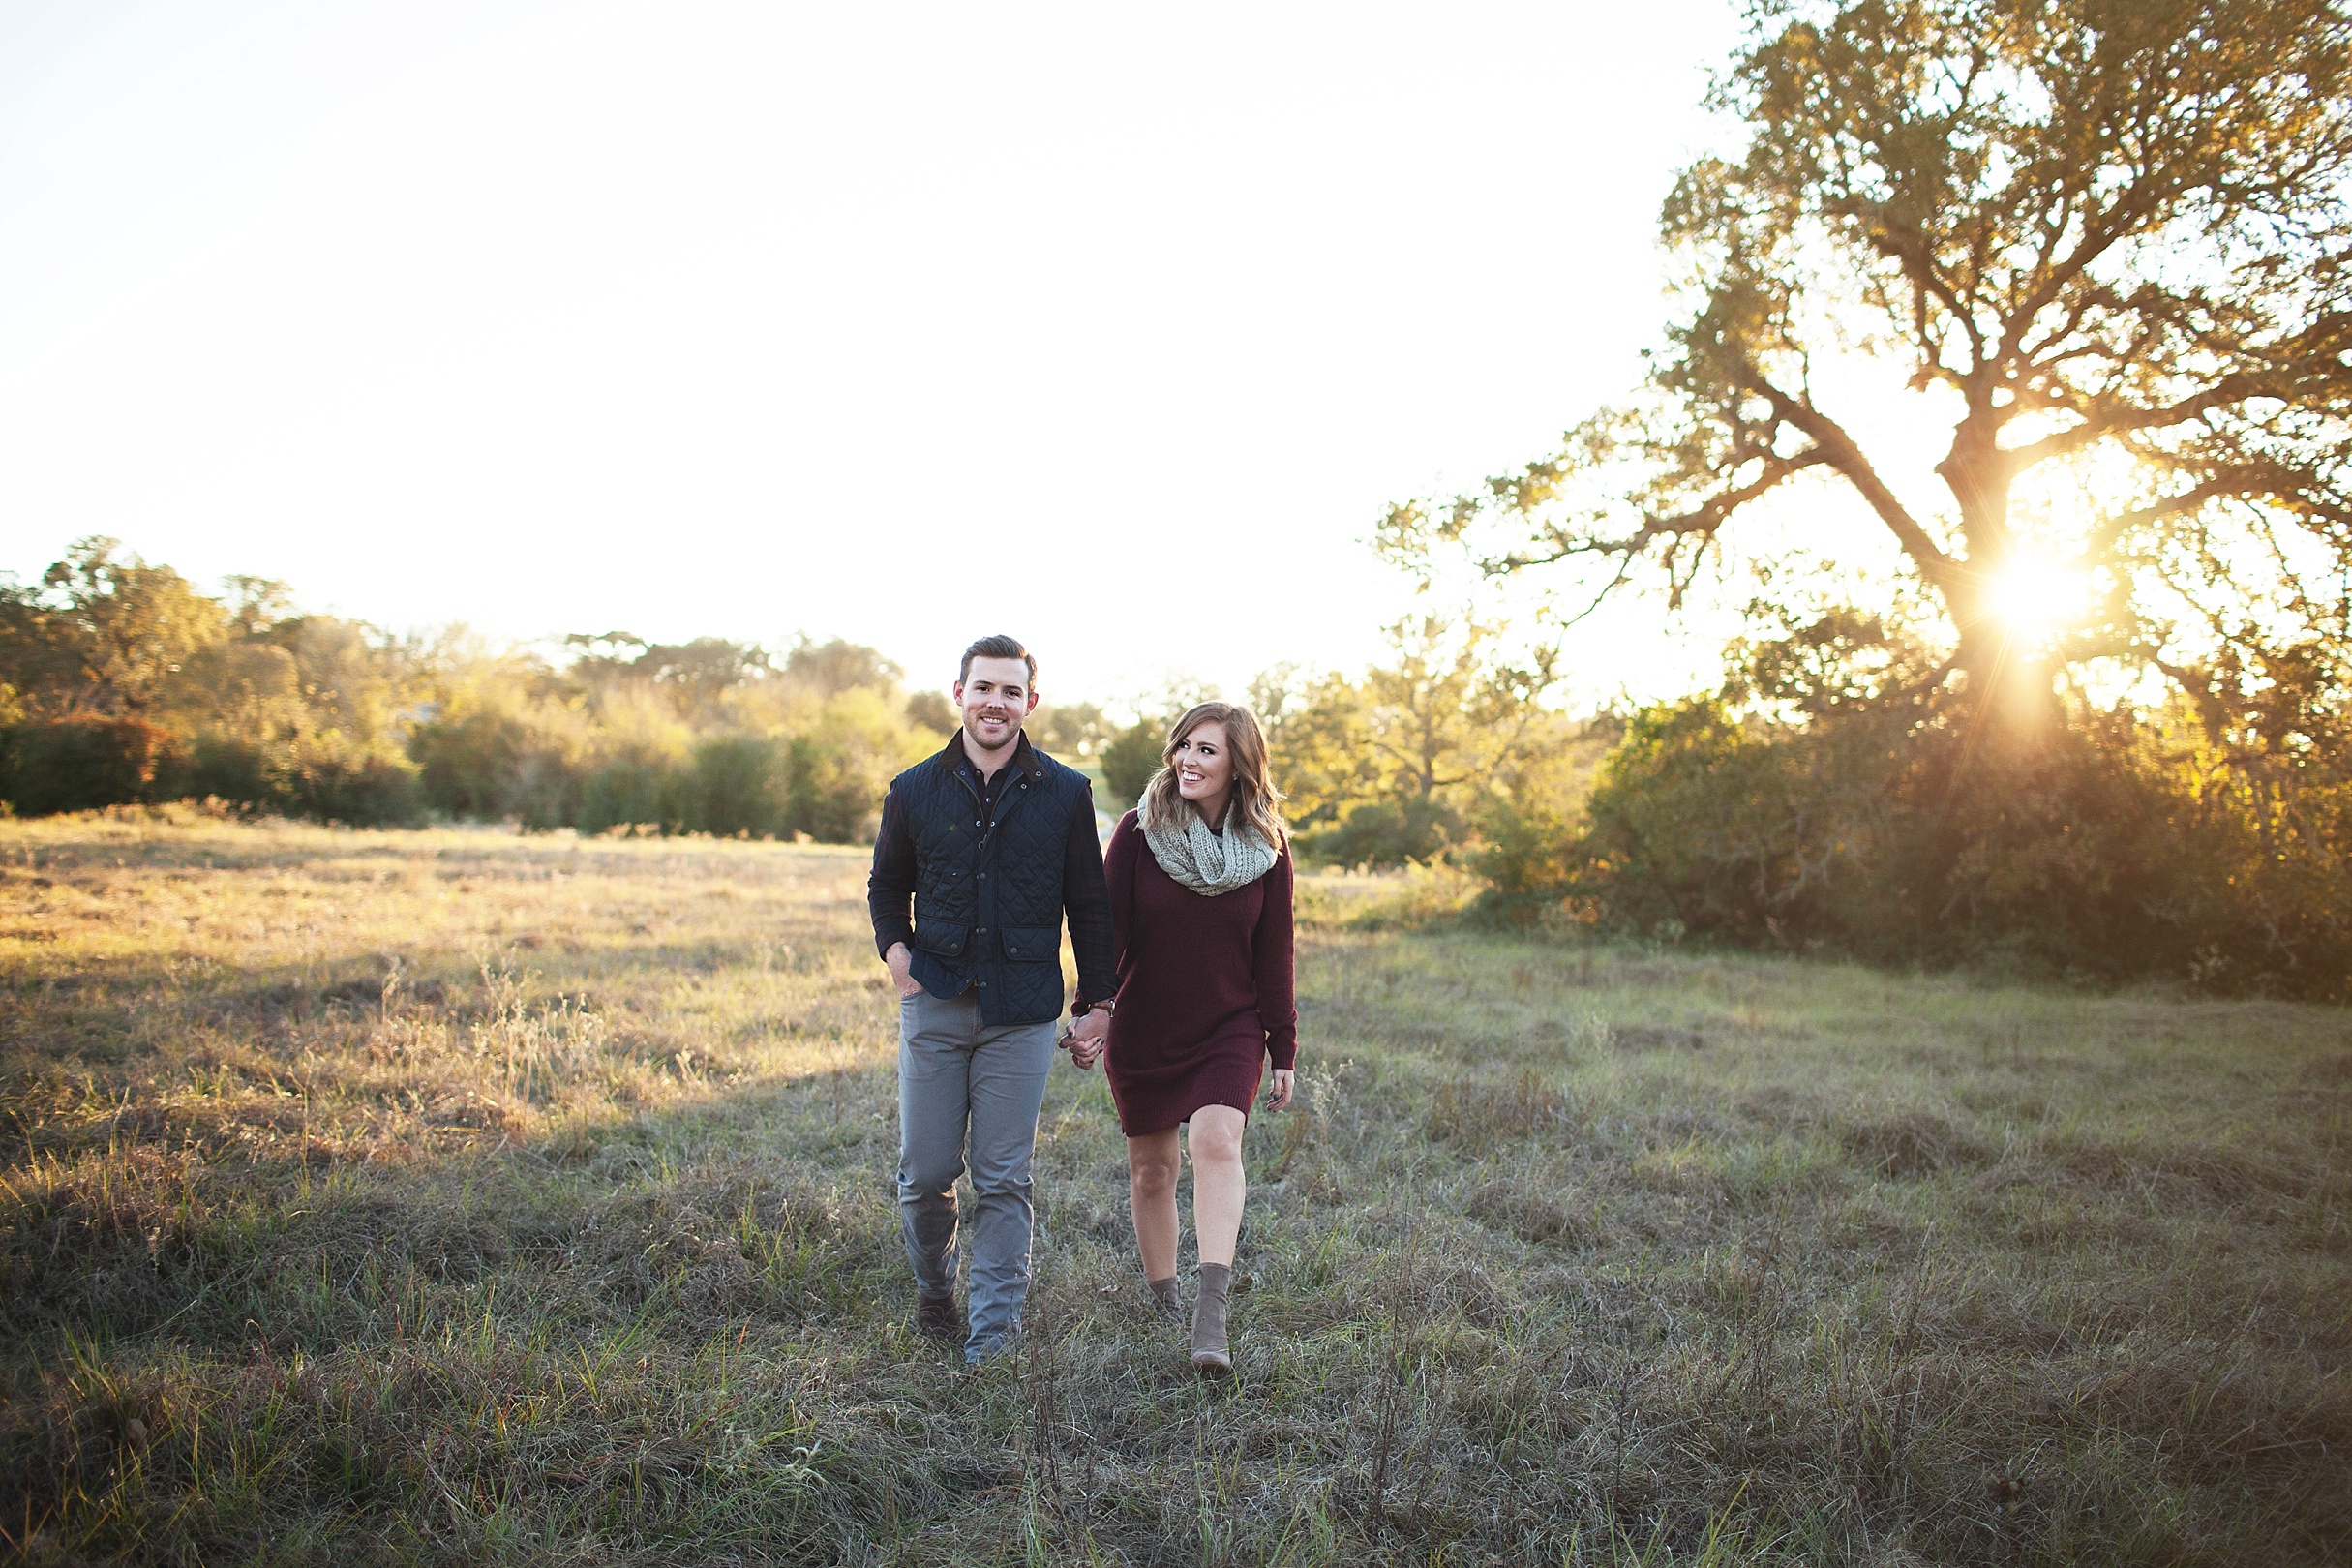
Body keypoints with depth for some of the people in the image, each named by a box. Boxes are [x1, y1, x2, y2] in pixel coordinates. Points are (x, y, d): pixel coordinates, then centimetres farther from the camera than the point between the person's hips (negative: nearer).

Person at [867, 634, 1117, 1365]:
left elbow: (1089, 905, 7)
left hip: (1022, 1015, -1)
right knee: (925, 1171, 6)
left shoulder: (1065, 793, 1)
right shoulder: (915, 790, 5)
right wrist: (894, 949, 0)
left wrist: (1097, 1001, 5)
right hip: (934, 1005, 2)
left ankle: (994, 1331, 13)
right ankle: (933, 1289, 33)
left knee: (1003, 1179, 1)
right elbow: (887, 884, 18)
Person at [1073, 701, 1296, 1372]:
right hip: (1142, 1033, 1)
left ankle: (1211, 1314, -26)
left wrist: (1284, 1051, 4)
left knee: (1217, 1140, -22)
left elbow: (1273, 957, 3)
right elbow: (1106, 931, -3)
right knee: (1151, 1167, 9)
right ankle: (1163, 1300, 27)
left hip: (1230, 1032, -1)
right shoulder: (1139, 830, -7)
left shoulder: (1266, 846, -3)